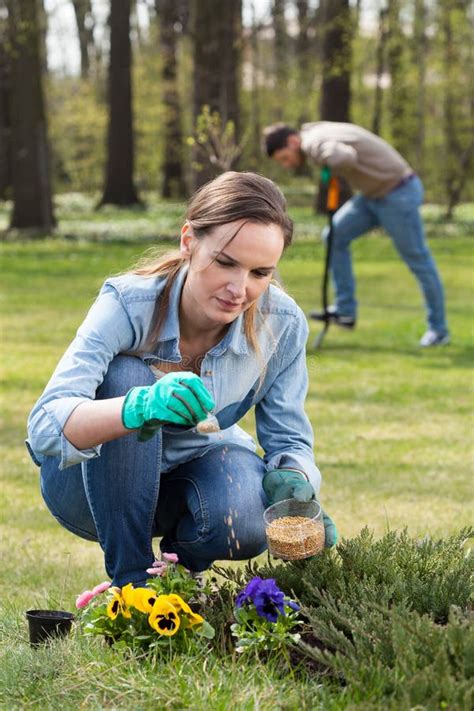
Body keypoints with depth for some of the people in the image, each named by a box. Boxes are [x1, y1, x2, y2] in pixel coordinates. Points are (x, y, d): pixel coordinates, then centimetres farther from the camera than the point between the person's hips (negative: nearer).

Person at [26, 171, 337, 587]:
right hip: (97, 479, -2)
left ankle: (181, 563, 7)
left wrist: (295, 489, -35)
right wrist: (139, 407, -62)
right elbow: (44, 425, -41)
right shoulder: (129, 304, -30)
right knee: (129, 376, -33)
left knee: (244, 526, -33)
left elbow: (289, 440, -9)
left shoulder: (282, 324, -20)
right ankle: (130, 579, -19)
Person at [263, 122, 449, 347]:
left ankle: (438, 330, 14)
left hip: (398, 195, -10)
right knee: (335, 237, 4)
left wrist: (330, 169, -25)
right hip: (375, 194, 10)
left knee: (418, 261, 3)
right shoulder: (315, 132, 7)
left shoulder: (315, 143, -24)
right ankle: (345, 311, 8)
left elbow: (346, 157, -47)